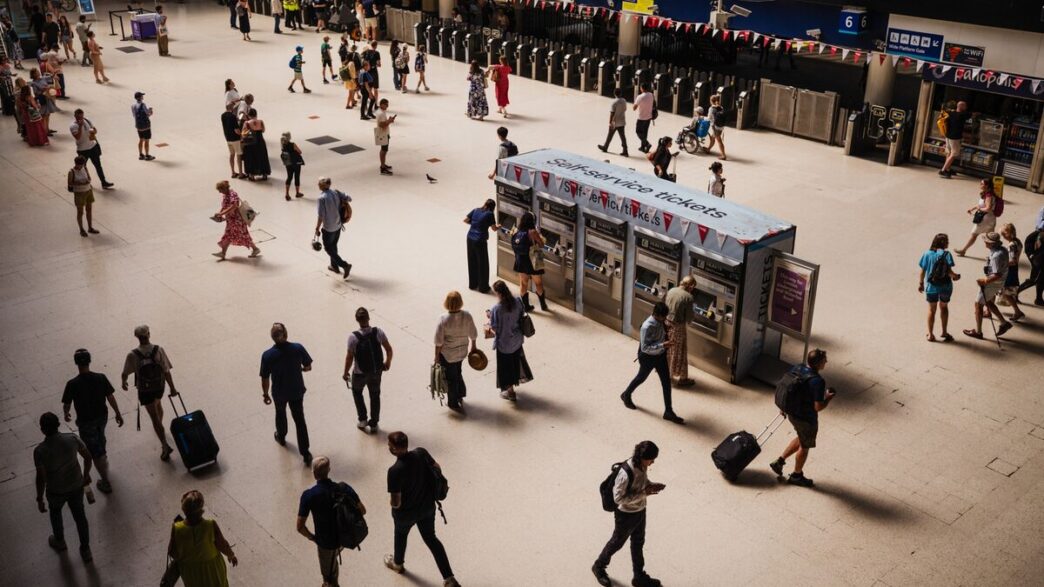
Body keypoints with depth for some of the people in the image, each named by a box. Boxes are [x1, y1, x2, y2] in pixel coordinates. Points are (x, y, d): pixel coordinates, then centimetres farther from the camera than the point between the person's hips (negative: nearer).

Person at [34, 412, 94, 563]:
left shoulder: (40, 451, -27)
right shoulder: (72, 439, -18)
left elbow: (41, 478, -22)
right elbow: (88, 457, -5)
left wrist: (39, 499, -8)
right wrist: (86, 474, 13)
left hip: (56, 491, -2)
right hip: (76, 486, 2)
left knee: (55, 511, 30)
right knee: (79, 515, 22)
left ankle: (59, 541, 53)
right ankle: (85, 550, 34)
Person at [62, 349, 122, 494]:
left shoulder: (72, 384, -24)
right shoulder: (101, 378, -16)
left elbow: (66, 405, -13)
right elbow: (110, 397, -8)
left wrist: (66, 414, 10)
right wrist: (118, 413, 6)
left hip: (85, 421, -4)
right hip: (102, 417, 4)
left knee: (95, 451, 9)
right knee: (100, 438, 35)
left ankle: (105, 482, 16)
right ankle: (102, 458, 61)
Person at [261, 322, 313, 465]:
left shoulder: (267, 355, -25)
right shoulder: (298, 348, -22)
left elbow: (265, 379, -15)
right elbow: (308, 367, -8)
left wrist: (265, 394, 3)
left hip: (279, 393, 0)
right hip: (297, 391, 0)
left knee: (280, 413, 30)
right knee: (300, 420, 14)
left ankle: (281, 437, 56)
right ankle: (305, 454, 17)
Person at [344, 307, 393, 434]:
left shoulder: (353, 337, -24)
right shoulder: (378, 332, -17)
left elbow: (349, 357, -17)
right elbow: (389, 349, -7)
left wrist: (346, 372, -1)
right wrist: (388, 362, 12)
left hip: (360, 373, -2)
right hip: (376, 371, 2)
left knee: (357, 392, 27)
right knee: (375, 396, 21)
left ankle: (362, 420, 29)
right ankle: (374, 424, 30)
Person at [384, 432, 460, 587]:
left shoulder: (395, 471, -34)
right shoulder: (421, 453, -19)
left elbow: (396, 503, -29)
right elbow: (437, 469, -2)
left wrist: (393, 505, -4)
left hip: (406, 513, -4)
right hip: (428, 507, 4)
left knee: (400, 535, 28)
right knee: (431, 538, 23)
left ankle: (398, 564, 59)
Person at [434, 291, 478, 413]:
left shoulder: (443, 319, -28)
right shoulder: (467, 315, -17)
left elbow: (439, 341, -20)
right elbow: (473, 334, -4)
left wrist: (437, 356, -5)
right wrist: (474, 347, 15)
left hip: (447, 354, -4)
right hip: (462, 351, 4)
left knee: (451, 377, 15)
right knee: (457, 372, 29)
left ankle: (454, 403, 29)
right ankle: (460, 394, 45)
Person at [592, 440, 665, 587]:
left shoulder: (642, 466, -12)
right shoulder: (626, 473, -36)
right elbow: (618, 498, -29)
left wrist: (651, 486, -13)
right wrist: (643, 494, -31)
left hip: (640, 511, 7)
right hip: (626, 515, -7)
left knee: (638, 543, 23)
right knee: (617, 543, 17)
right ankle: (599, 567, 44)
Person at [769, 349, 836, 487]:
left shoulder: (795, 369, -7)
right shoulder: (818, 381, -29)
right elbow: (818, 407, -27)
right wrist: (829, 397, -9)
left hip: (792, 413, 7)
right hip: (806, 419, -7)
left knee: (801, 439, 31)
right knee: (804, 446, 17)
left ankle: (779, 462, 32)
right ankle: (796, 476, 37)